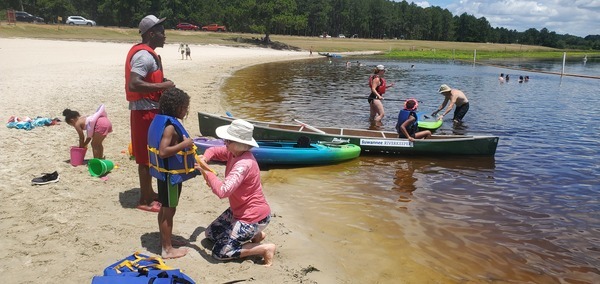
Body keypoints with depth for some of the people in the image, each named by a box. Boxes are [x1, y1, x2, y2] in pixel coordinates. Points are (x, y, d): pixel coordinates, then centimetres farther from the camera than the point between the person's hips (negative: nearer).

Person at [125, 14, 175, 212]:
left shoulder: (146, 53, 15)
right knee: (146, 156, -2)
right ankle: (144, 200, 8)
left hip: (149, 109, 10)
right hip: (145, 111, -10)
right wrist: (163, 85, -22)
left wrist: (162, 85, 13)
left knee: (149, 155, 18)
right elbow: (133, 84, -28)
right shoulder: (145, 55, -18)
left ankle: (149, 193, 30)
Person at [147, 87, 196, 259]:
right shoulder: (170, 126, -23)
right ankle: (168, 249, 12)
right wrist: (184, 144, -27)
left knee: (164, 208, 20)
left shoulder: (160, 121, 6)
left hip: (164, 173, 10)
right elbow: (163, 151, -31)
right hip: (171, 175, -10)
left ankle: (164, 241, 34)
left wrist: (185, 146, 14)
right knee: (169, 211, 1)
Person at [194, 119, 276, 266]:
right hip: (239, 211, 10)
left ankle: (265, 249, 0)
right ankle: (255, 234, 21)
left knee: (219, 252, -7)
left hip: (253, 218, -10)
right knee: (210, 233, 21)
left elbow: (222, 191, -42)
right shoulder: (233, 152, -5)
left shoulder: (243, 165, -32)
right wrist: (205, 158, -10)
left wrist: (206, 171, -27)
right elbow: (214, 151, 14)